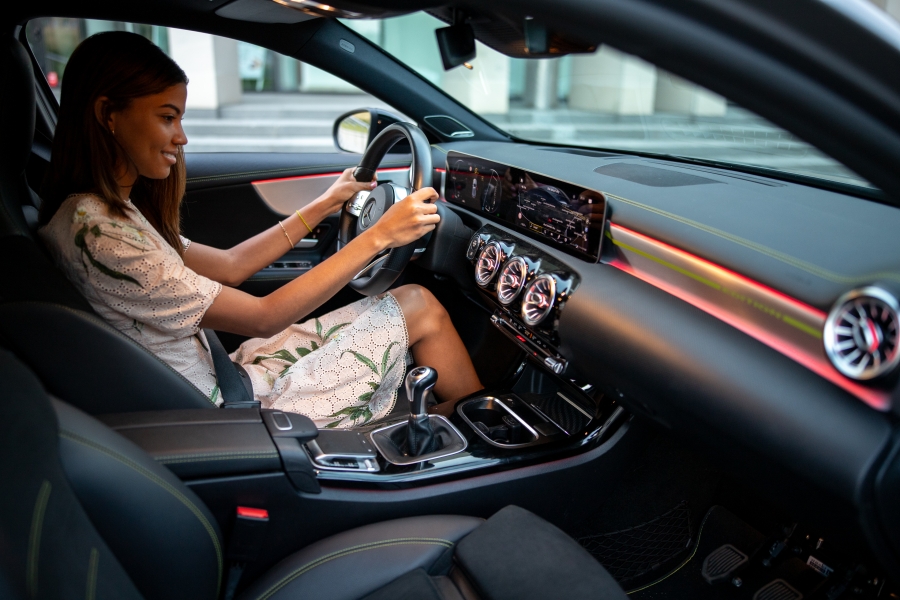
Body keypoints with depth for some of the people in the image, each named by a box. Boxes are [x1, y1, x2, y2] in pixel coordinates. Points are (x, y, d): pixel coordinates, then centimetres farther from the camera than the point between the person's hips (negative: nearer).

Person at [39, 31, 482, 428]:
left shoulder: (113, 211, 6)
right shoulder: (96, 233, -25)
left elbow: (229, 265, 11)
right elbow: (263, 319, -23)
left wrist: (325, 204, 12)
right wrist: (378, 236, -22)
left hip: (221, 383, 9)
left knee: (404, 300, 9)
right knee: (418, 307, -2)